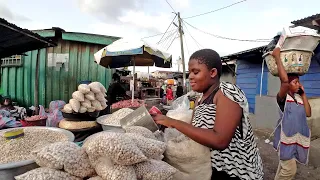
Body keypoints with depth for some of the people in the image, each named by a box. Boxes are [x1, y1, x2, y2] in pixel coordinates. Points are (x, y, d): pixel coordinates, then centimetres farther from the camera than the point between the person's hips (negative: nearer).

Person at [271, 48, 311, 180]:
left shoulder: (298, 98, 8)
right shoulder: (282, 97, -14)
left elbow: (308, 113, -1)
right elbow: (284, 79, -31)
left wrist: (303, 94, 1)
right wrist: (277, 57, -25)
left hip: (297, 138, 7)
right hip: (286, 137, -7)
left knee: (285, 166, 19)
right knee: (290, 169, -6)